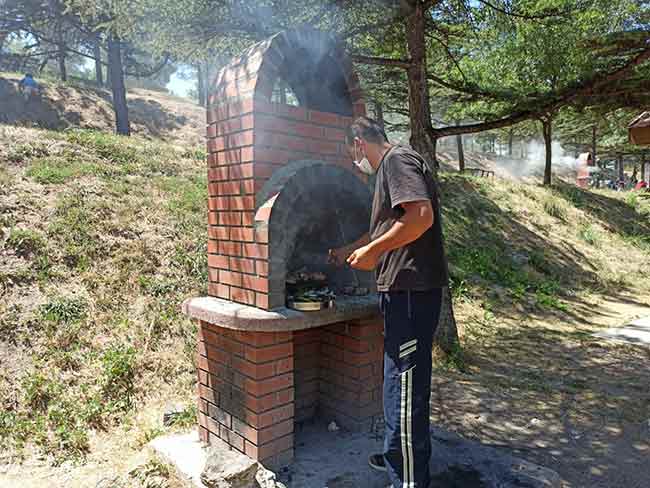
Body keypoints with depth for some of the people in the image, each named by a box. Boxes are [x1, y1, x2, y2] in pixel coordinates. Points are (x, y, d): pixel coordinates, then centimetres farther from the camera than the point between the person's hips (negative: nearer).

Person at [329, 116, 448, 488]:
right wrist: (348, 251, 39)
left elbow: (422, 216, -24)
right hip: (405, 289, 11)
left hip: (411, 289, -11)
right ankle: (396, 455, 36)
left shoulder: (397, 160, -9)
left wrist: (372, 250, -16)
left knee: (406, 385, -3)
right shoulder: (394, 165, 23)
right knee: (398, 381, 20)